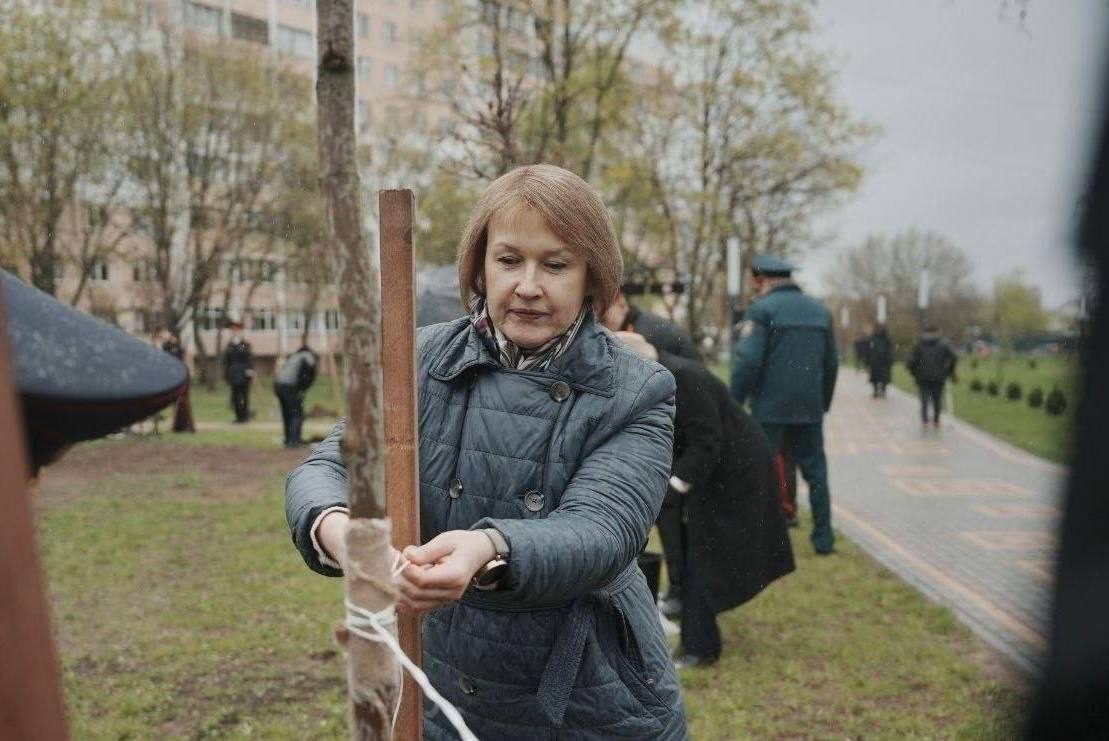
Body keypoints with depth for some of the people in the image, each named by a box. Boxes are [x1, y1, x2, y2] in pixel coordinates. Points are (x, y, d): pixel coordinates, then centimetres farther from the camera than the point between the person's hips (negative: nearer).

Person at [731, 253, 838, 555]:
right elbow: (831, 364, 14)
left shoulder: (762, 309, -8)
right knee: (815, 471, 14)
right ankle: (823, 538, 18)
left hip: (770, 409, -5)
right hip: (810, 409, 5)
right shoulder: (819, 310, 12)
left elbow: (748, 361, -16)